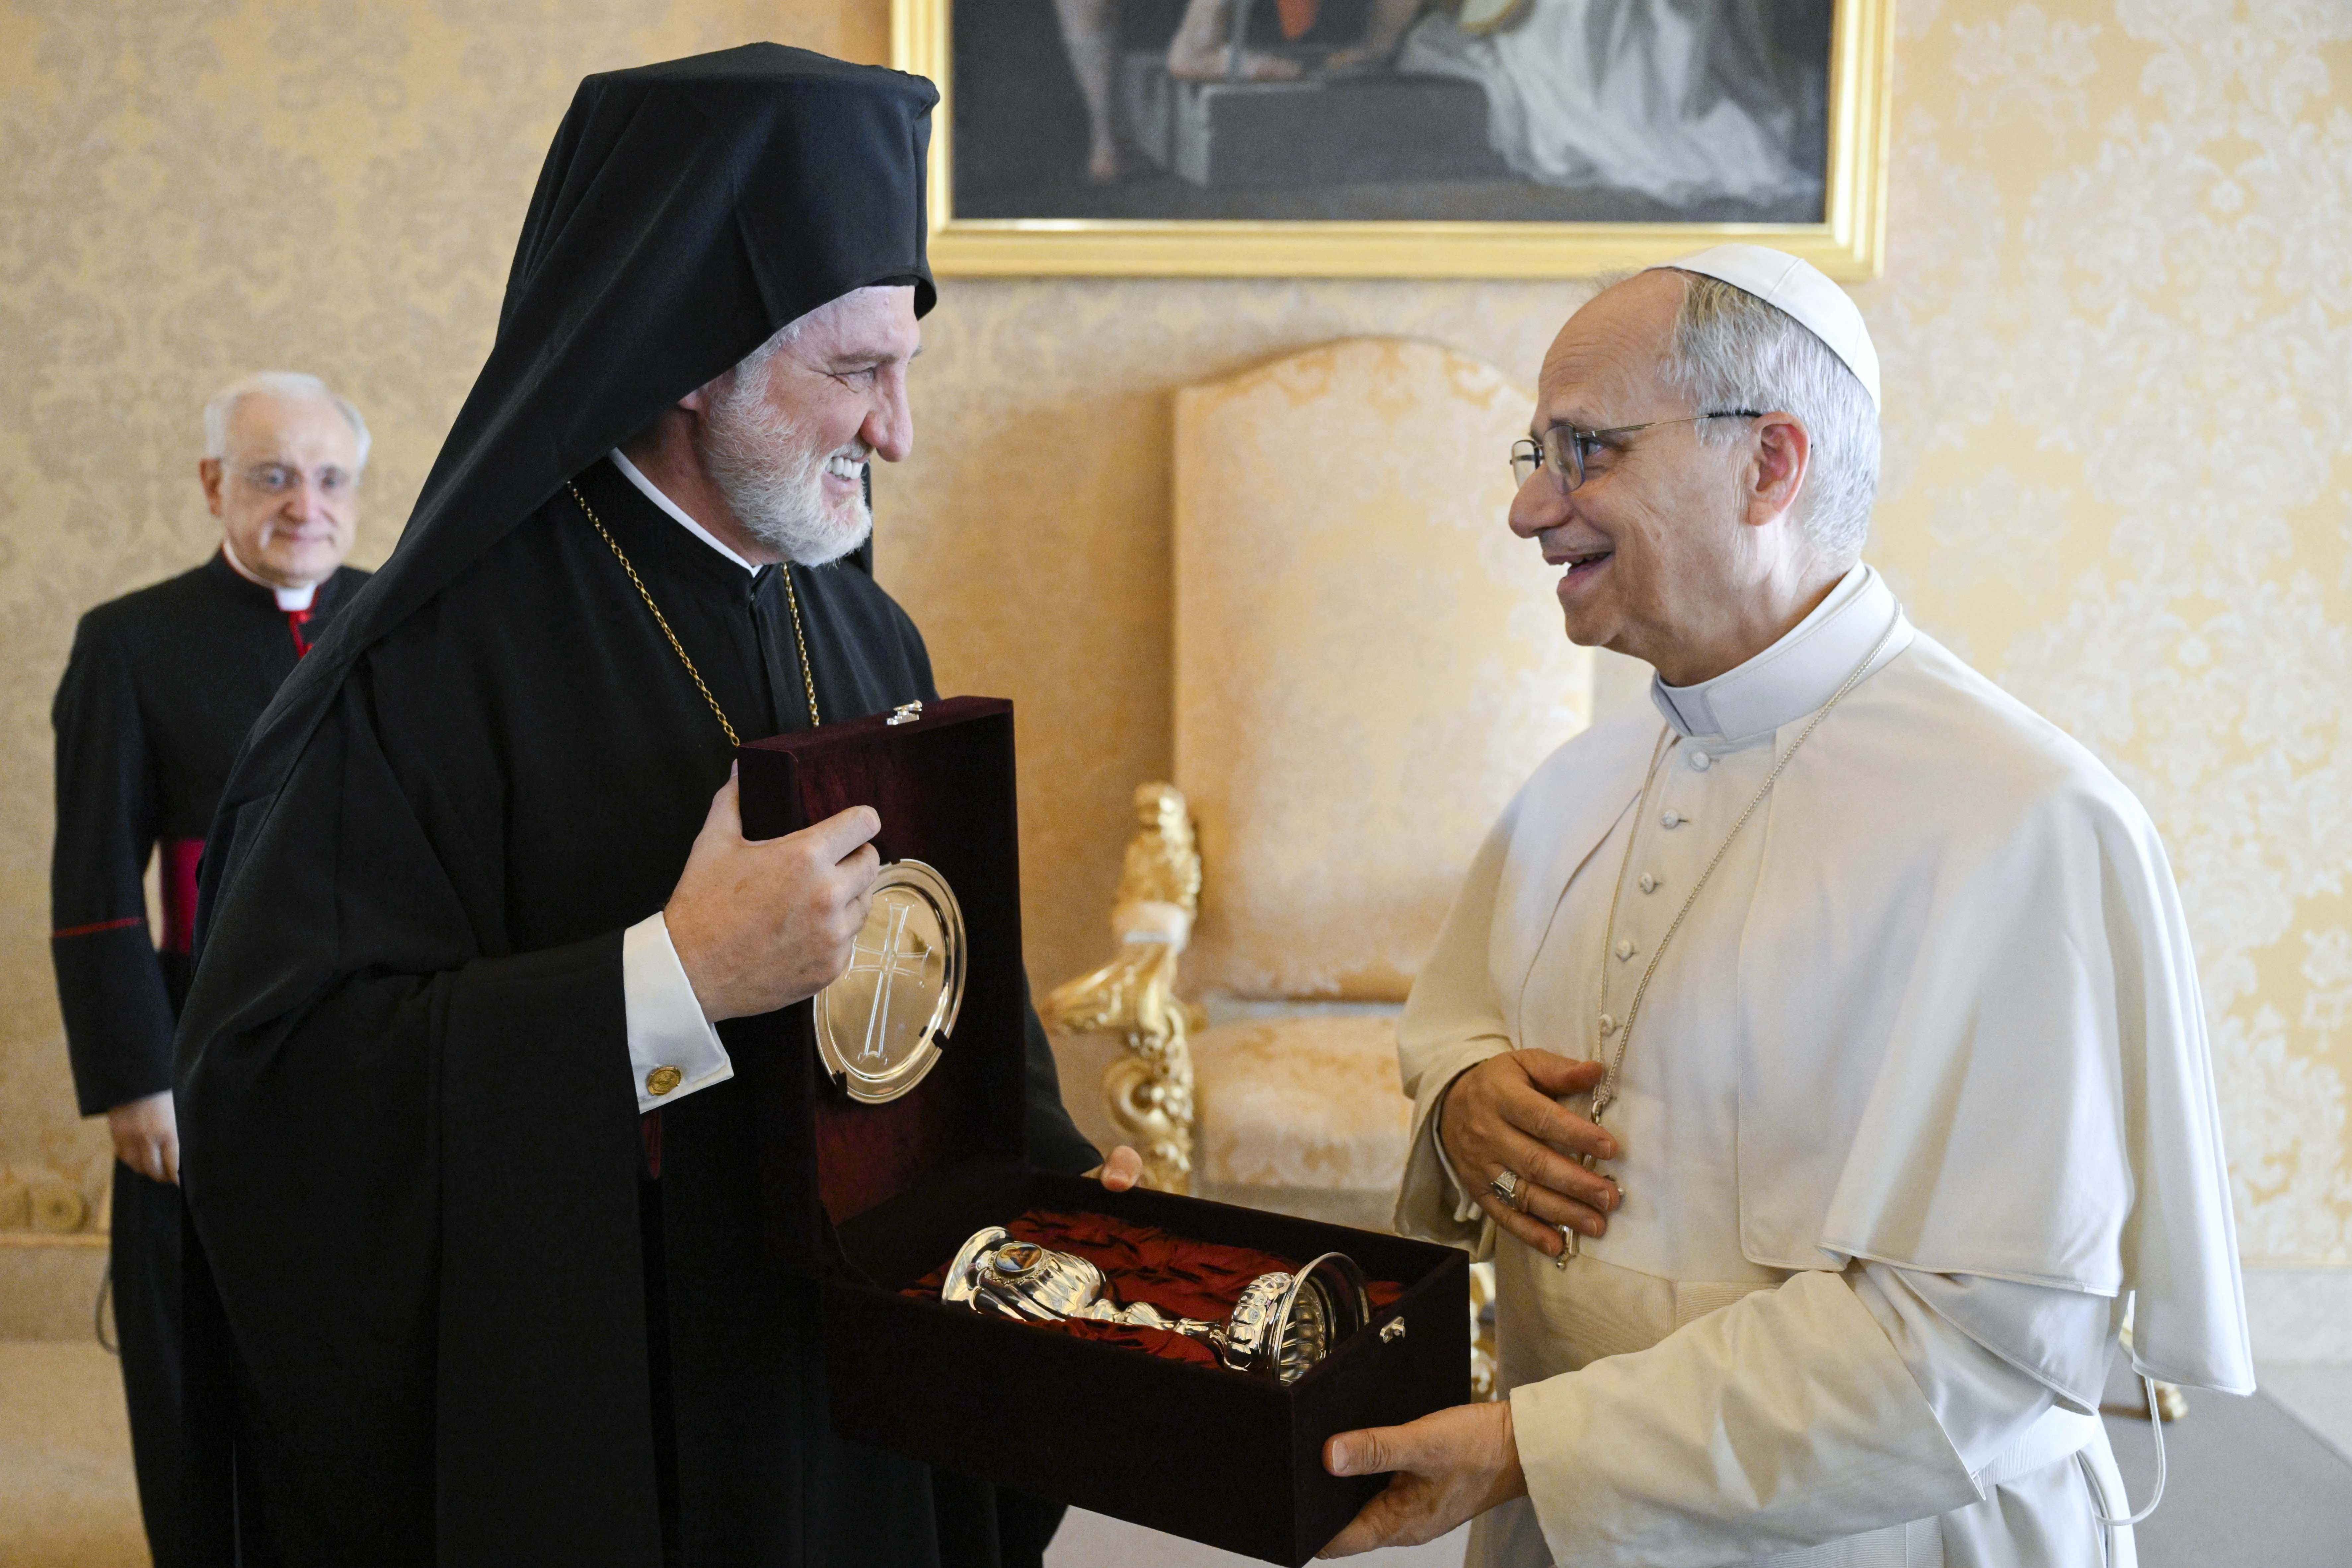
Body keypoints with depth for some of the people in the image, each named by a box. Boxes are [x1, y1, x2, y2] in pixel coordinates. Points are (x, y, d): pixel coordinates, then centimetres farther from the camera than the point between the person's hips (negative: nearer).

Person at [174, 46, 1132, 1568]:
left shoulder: (871, 640, 5)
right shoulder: (446, 659, -17)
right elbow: (268, 1083, -23)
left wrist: (1055, 1174, -3)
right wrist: (674, 982, -28)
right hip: (581, 1438, -6)